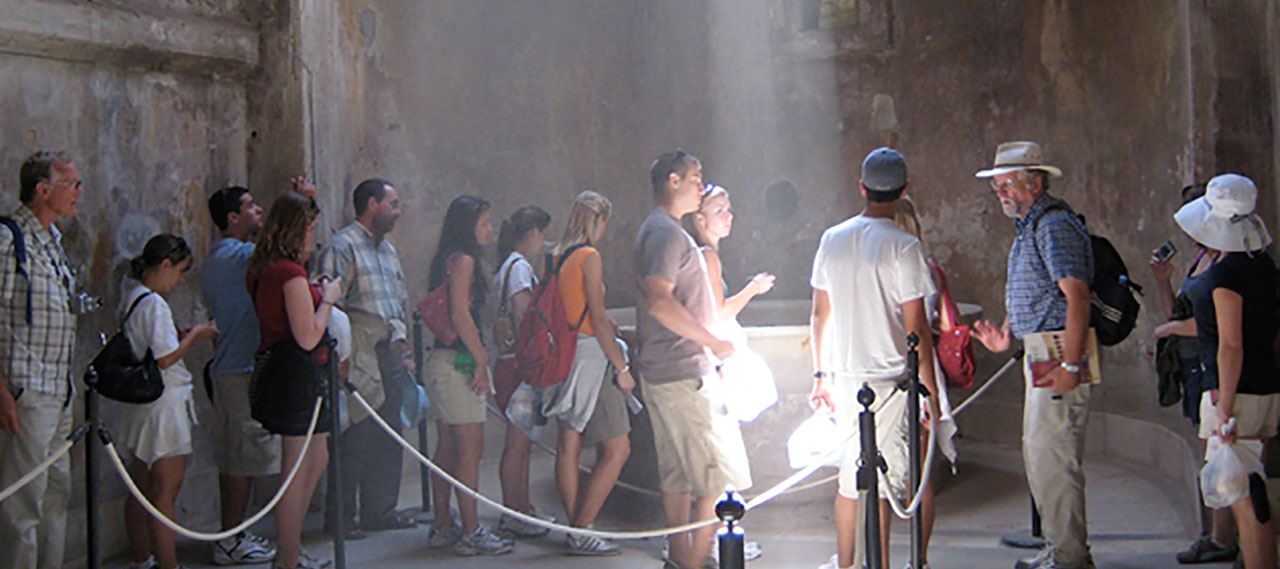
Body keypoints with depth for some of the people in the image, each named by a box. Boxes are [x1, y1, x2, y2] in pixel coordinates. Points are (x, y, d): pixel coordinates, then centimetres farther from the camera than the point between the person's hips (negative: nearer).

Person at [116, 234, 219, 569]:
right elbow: (166, 359, -21)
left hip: (141, 403, 10)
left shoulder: (131, 298, 11)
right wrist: (195, 335, -7)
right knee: (165, 494, -5)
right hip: (163, 406, -10)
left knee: (142, 491, 16)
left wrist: (183, 336, 11)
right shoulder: (154, 304, -18)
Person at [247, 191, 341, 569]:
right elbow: (308, 337, -19)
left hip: (278, 370, 10)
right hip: (295, 377, -10)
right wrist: (327, 298, -7)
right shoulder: (290, 273, -18)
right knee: (297, 470, -2)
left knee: (317, 460, 19)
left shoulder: (264, 269, 11)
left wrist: (313, 293, 16)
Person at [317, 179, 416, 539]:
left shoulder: (388, 249, 21)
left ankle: (380, 511, 18)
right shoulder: (343, 246, -6)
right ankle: (341, 518, 0)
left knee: (389, 439, 9)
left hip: (389, 354, 8)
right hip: (361, 357, -8)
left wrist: (405, 352, 19)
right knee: (355, 438, -7)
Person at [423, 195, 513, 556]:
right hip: (458, 361, -10)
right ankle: (470, 533, -6)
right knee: (470, 450, -8)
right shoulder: (463, 260, -12)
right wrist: (481, 360, -15)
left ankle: (442, 526, 18)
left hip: (444, 361, 10)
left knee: (447, 448, 13)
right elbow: (460, 314, -19)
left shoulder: (448, 259, 17)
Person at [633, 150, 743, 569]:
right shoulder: (666, 233, -15)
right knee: (719, 474, -7)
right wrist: (713, 343, -19)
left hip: (665, 372, 11)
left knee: (679, 473, 13)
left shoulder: (660, 231, 19)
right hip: (685, 374, -11)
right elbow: (660, 301, -26)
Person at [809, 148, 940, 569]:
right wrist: (929, 385, -4)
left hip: (843, 374, 6)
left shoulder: (832, 240, 6)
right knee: (881, 483, -1)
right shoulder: (903, 247, -12)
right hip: (886, 378, -6)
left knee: (851, 476, 17)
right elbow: (916, 326, -12)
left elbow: (820, 314, 11)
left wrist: (821, 374, 19)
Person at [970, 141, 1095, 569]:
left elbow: (1077, 297, -23)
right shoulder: (1030, 226, 18)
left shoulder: (1054, 225, -15)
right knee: (1038, 453, 15)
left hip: (1059, 354, -11)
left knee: (1053, 457, -8)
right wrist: (1007, 334, 17)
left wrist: (1070, 365, -27)